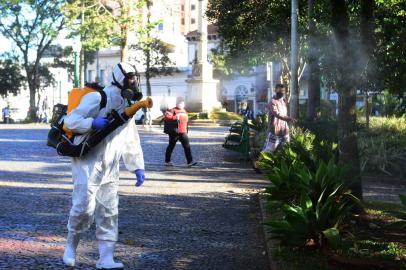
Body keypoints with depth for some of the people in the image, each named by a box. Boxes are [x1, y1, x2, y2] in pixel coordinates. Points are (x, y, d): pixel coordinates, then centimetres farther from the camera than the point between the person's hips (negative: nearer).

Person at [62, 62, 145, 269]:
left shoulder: (127, 106, 15)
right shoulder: (98, 98, -10)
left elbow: (131, 142, 20)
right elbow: (71, 120, -12)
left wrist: (137, 167, 12)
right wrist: (93, 123, -27)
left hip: (110, 167, 7)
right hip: (87, 162, -7)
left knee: (109, 213, 3)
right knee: (84, 207, -11)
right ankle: (71, 246, 13)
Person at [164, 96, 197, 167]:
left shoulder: (184, 111, 16)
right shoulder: (173, 110, -8)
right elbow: (166, 116, -22)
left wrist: (186, 131, 24)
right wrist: (175, 117, -28)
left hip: (183, 132, 6)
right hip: (174, 132, -6)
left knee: (187, 146, -4)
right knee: (171, 146, 6)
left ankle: (190, 161, -7)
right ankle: (167, 161, 19)